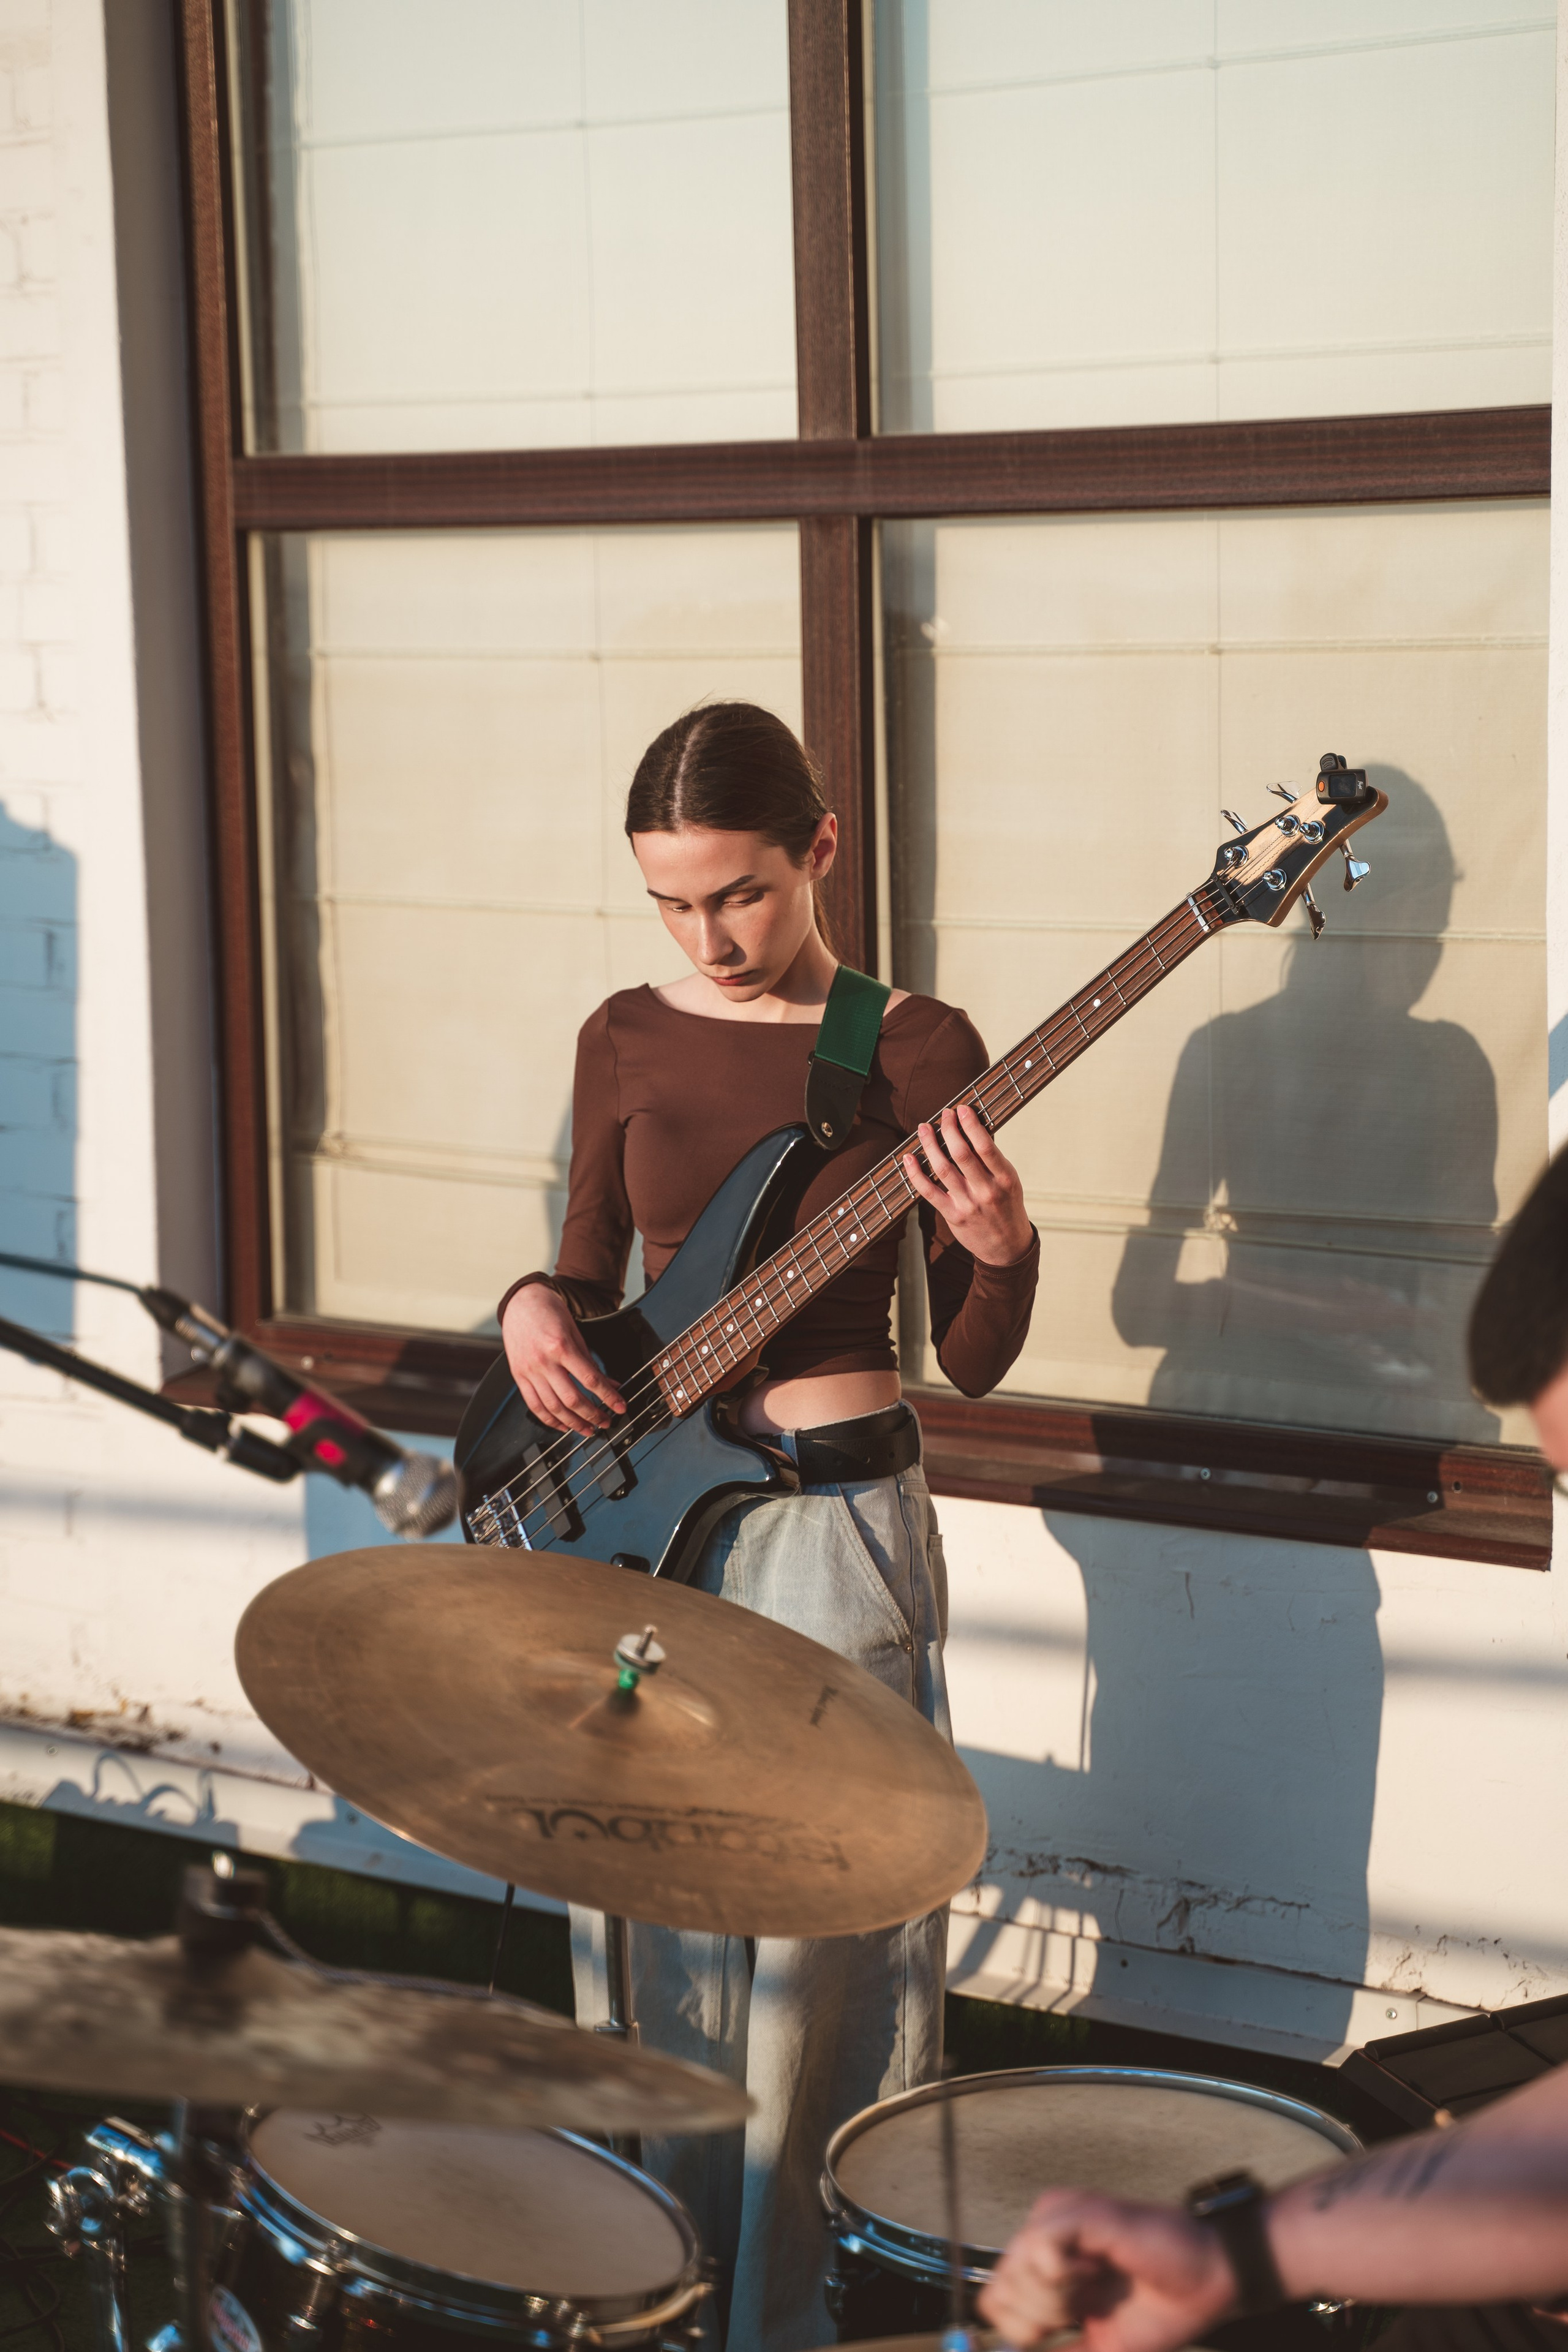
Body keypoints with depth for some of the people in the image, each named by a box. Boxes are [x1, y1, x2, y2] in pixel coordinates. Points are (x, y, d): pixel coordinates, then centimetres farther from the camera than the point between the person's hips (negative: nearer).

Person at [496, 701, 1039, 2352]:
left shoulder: (914, 1048, -4)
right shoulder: (628, 1039, 5)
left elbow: (972, 1363, -4)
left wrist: (999, 1250, -24)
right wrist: (536, 1313, -6)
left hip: (836, 1530, -4)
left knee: (821, 1928, 2)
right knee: (650, 1916, 12)